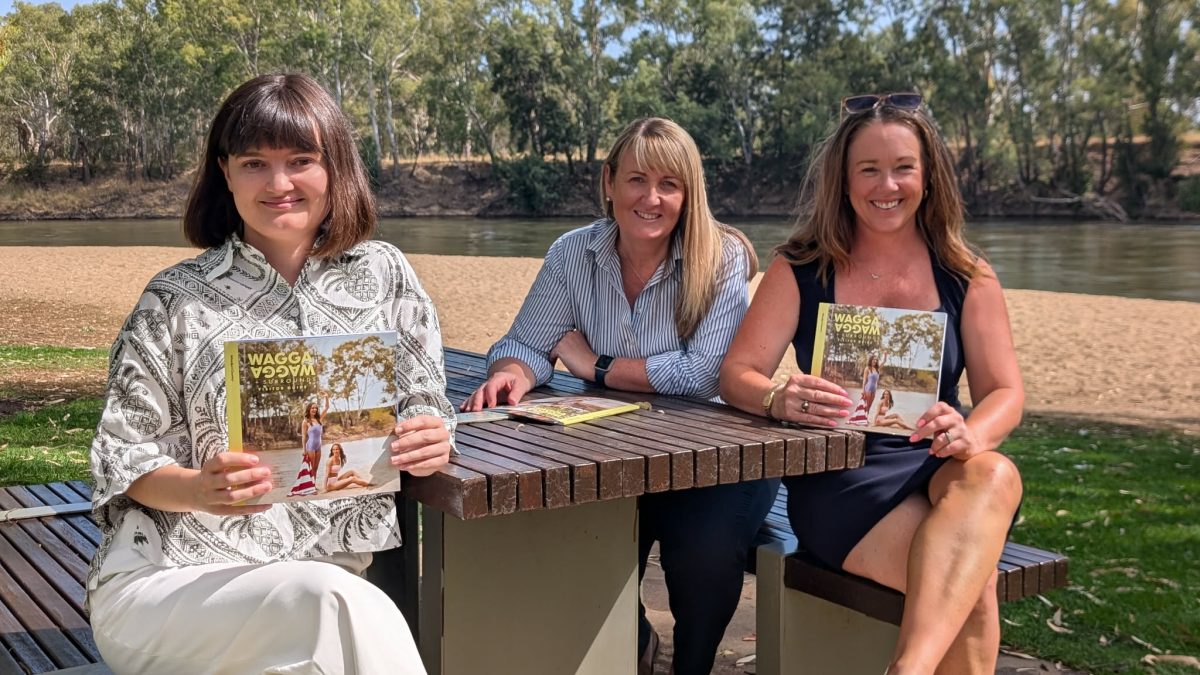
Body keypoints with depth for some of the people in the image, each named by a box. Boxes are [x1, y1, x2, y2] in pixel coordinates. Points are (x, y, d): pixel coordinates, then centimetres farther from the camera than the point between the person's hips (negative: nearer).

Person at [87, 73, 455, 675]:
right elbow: (122, 456, 2)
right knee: (337, 604, -32)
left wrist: (429, 441, -11)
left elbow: (425, 404, 12)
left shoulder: (384, 274, 7)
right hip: (168, 577, -2)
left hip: (332, 573, 2)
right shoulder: (176, 298, 1)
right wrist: (199, 490, -19)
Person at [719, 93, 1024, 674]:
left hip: (938, 471, 3)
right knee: (973, 583, -32)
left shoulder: (967, 278, 8)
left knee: (995, 474, -37)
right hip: (838, 479, -2)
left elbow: (1004, 393, 3)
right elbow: (737, 375, -2)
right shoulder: (800, 271, 4)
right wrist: (780, 400, -28)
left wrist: (970, 435, -22)